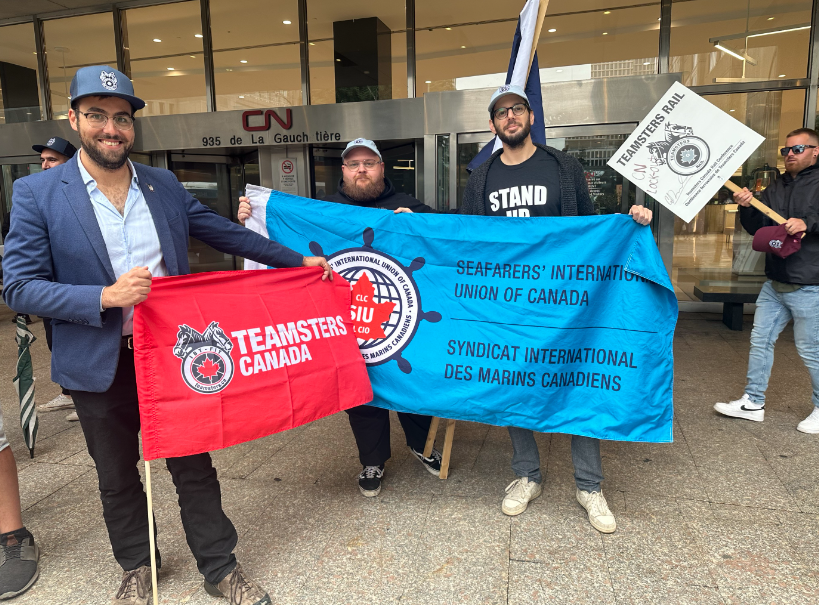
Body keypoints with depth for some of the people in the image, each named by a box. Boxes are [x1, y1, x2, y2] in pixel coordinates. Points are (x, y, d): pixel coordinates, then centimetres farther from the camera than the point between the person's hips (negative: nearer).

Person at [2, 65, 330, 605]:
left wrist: (298, 261, 4)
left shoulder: (164, 185, 3)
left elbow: (224, 234, 7)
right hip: (101, 365, -1)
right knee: (117, 477, 19)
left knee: (194, 466, 12)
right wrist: (105, 297, -23)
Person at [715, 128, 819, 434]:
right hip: (775, 283, 6)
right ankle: (753, 402, 20)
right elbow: (757, 228, 10)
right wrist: (746, 208, -8)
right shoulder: (775, 187, 13)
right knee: (760, 340, 9)